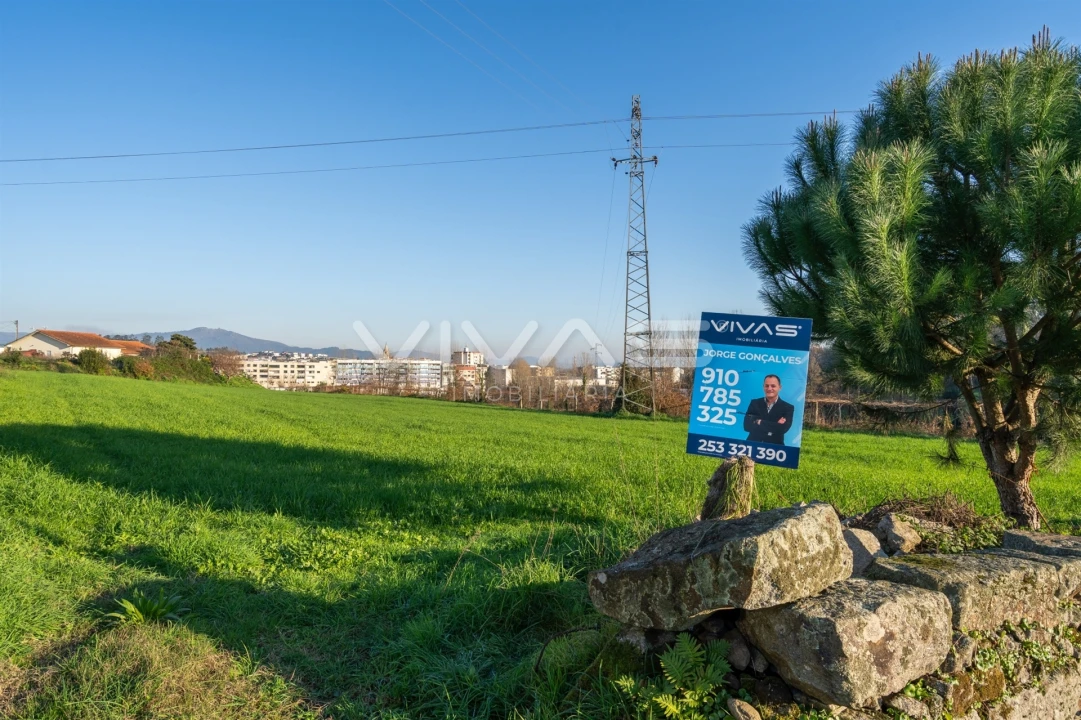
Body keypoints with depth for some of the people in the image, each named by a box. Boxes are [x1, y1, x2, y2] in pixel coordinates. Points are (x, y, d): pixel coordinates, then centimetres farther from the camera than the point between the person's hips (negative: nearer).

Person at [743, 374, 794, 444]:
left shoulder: (787, 408, 4)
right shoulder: (755, 403, 8)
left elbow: (782, 428, -11)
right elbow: (747, 425, -5)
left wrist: (760, 422, -6)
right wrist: (774, 426, -11)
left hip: (774, 446, 0)